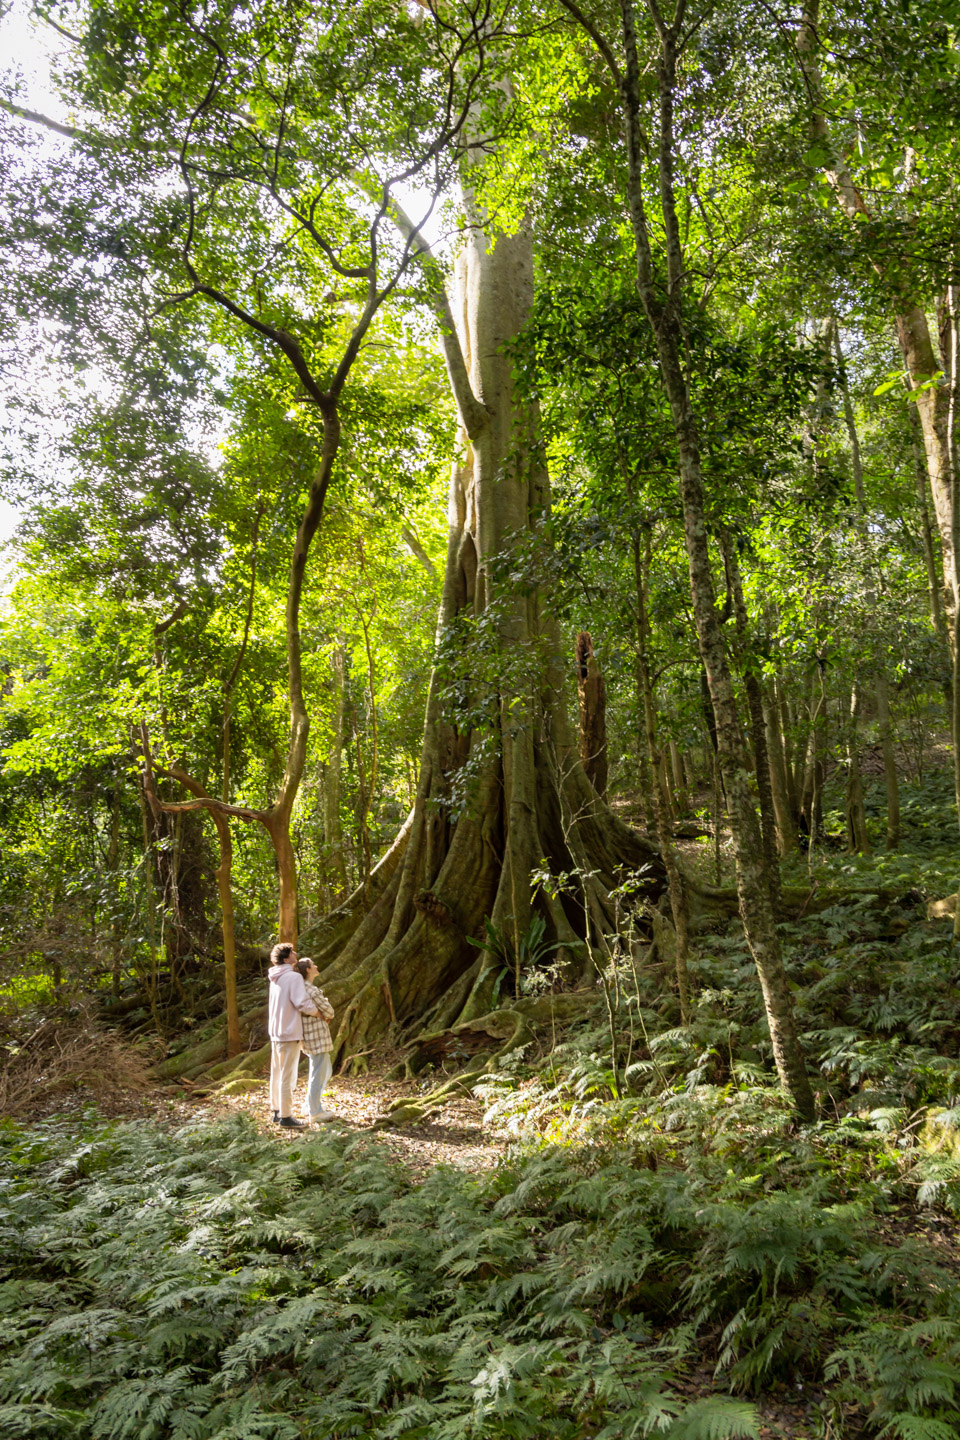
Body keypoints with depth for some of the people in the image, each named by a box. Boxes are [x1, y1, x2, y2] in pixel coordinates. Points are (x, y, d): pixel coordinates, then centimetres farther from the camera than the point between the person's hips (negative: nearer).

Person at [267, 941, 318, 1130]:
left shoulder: (275, 978, 11)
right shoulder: (293, 977, -15)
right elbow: (303, 1004, -20)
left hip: (275, 1032, 9)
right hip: (289, 1032, -9)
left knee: (277, 1073, 15)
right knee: (288, 1076, -3)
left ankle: (277, 1111, 24)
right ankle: (286, 1116, 1)